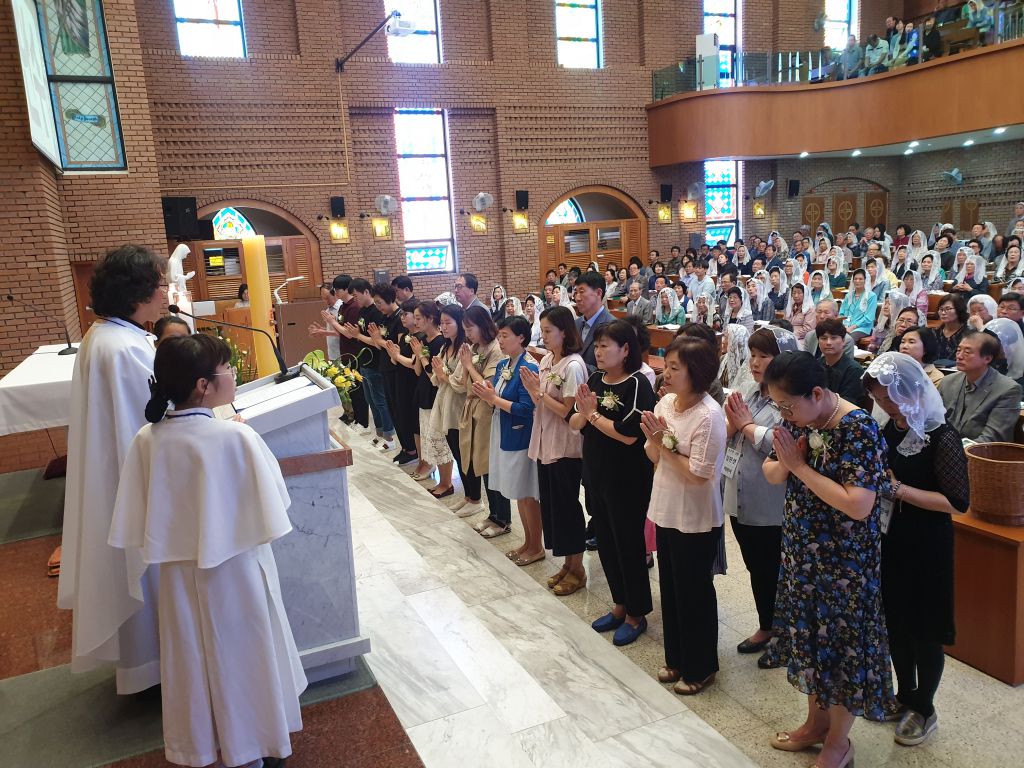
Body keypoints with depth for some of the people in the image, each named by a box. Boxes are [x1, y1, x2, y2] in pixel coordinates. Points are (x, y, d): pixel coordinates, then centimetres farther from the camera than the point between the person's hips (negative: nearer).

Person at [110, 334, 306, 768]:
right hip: (237, 569, -3)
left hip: (180, 573, 4)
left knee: (194, 658, 22)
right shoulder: (237, 436, -24)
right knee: (243, 652, 18)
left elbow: (136, 523, -5)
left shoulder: (147, 440, -13)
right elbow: (270, 507, -15)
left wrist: (179, 533, 10)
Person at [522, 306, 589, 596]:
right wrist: (533, 390, -9)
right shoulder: (546, 360, 7)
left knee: (567, 506, 3)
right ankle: (567, 563, 28)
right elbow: (541, 405, 10)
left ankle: (577, 570, 18)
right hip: (545, 444, 8)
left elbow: (568, 411, -18)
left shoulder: (573, 366, -17)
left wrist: (540, 392, -15)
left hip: (566, 448, -8)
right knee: (551, 504, 14)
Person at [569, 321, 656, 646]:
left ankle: (637, 614, 24)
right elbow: (574, 424, 6)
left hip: (628, 481, -7)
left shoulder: (637, 384, -16)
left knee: (629, 545, 7)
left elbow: (629, 434, -25)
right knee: (605, 543, 17)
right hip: (596, 474, 7)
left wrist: (593, 414, -15)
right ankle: (620, 604, 35)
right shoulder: (595, 379, 4)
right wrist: (584, 412, -16)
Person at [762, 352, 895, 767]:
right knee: (808, 637, 20)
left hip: (844, 562, -7)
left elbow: (859, 505, -30)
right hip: (801, 552, 7)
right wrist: (783, 463, -17)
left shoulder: (858, 430, -24)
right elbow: (771, 473, 6)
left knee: (842, 646, 10)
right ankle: (816, 721, 42)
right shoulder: (798, 420, -3)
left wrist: (800, 467, -25)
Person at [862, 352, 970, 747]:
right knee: (895, 622, 17)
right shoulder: (891, 429, 2)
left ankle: (924, 709, 28)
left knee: (924, 629, 9)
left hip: (926, 546, -6)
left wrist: (899, 489, -24)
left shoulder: (942, 437, -18)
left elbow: (957, 503, -21)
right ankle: (905, 695, 37)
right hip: (890, 540, 6)